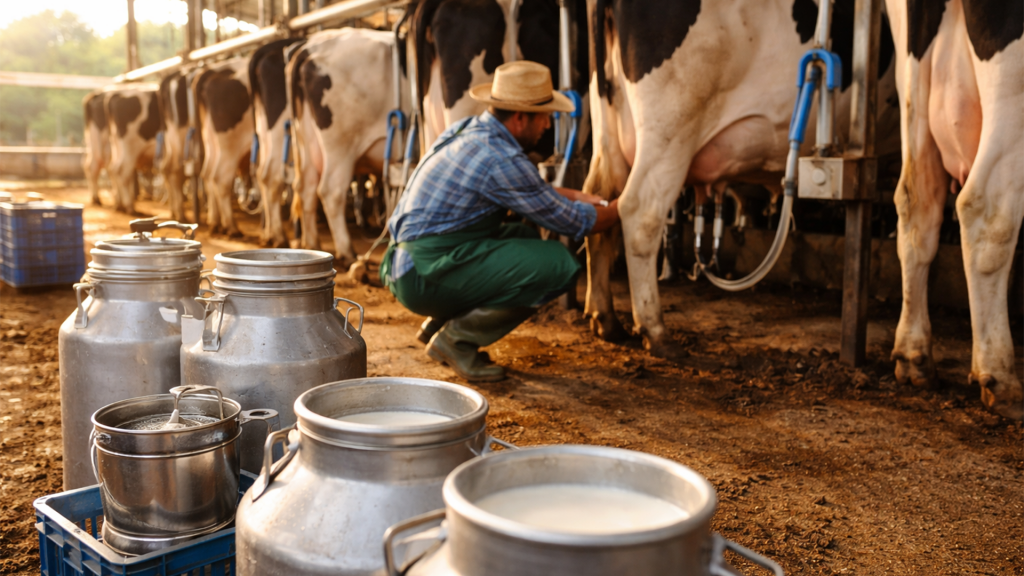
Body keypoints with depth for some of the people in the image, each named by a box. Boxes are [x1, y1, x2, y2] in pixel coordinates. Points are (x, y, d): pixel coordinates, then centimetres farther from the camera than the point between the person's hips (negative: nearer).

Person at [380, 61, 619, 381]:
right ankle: (457, 339, -4)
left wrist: (574, 195, 25)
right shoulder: (501, 159, -18)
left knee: (525, 238, 23)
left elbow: (523, 187, 29)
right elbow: (574, 223, -8)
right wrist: (620, 209, 9)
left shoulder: (466, 130, 10)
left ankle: (439, 324, 18)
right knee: (560, 265, -14)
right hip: (429, 276, -10)